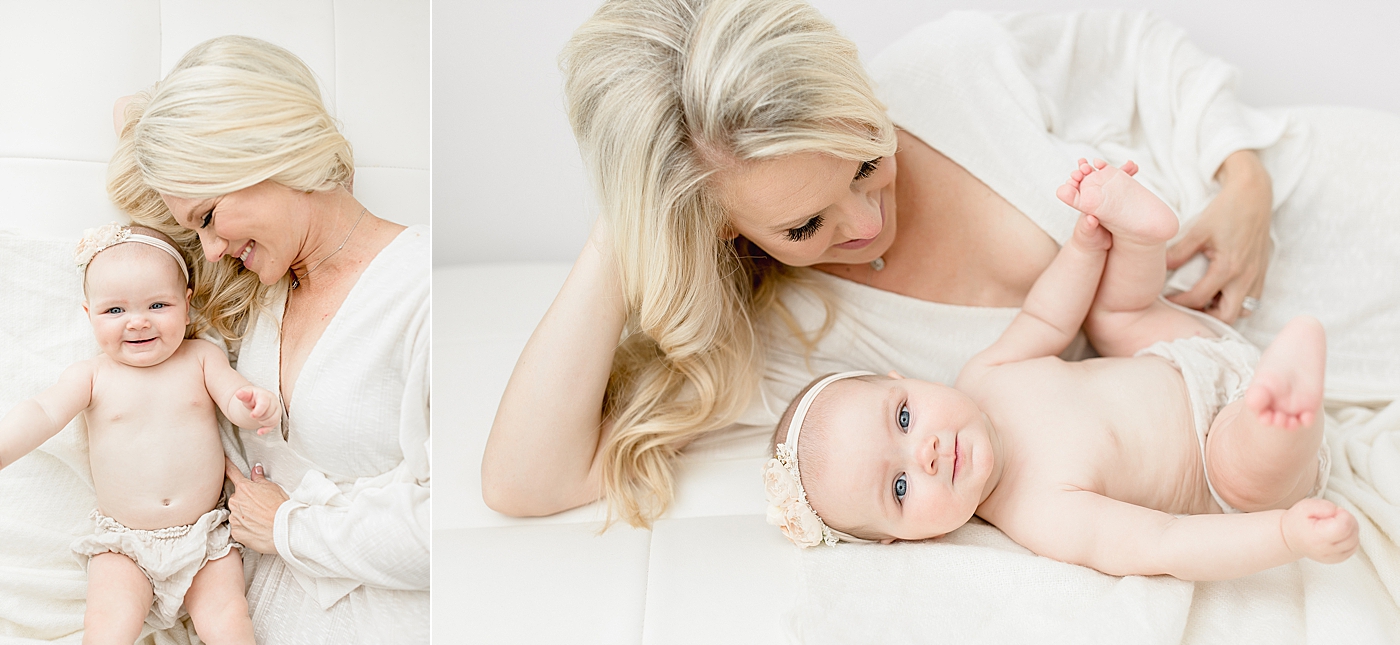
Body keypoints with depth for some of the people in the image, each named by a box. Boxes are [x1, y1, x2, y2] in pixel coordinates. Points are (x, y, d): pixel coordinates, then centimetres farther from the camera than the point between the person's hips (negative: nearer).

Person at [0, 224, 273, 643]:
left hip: (205, 537, 0)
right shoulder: (91, 377, -1)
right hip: (123, 544, 0)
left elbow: (236, 398, -9)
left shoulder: (201, 358, 1)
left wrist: (259, 406, -34)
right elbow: (43, 414, -13)